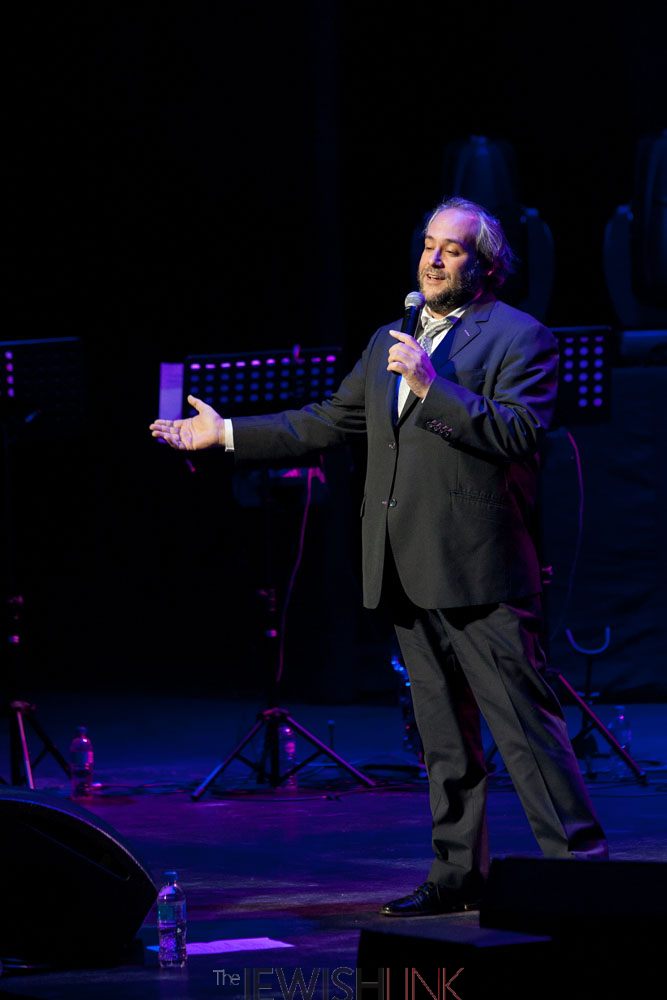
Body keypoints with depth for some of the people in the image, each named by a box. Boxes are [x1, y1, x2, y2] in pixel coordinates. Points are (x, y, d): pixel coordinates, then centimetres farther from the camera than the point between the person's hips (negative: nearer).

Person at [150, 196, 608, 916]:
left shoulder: (520, 338, -3)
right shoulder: (389, 342, 20)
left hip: (479, 571, -7)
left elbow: (520, 432, -17)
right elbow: (326, 423, 24)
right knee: (444, 739, 11)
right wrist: (226, 434, 22)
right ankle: (458, 875, 16)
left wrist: (431, 386, -21)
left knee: (525, 722, -9)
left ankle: (579, 862, -6)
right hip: (412, 573, 7)